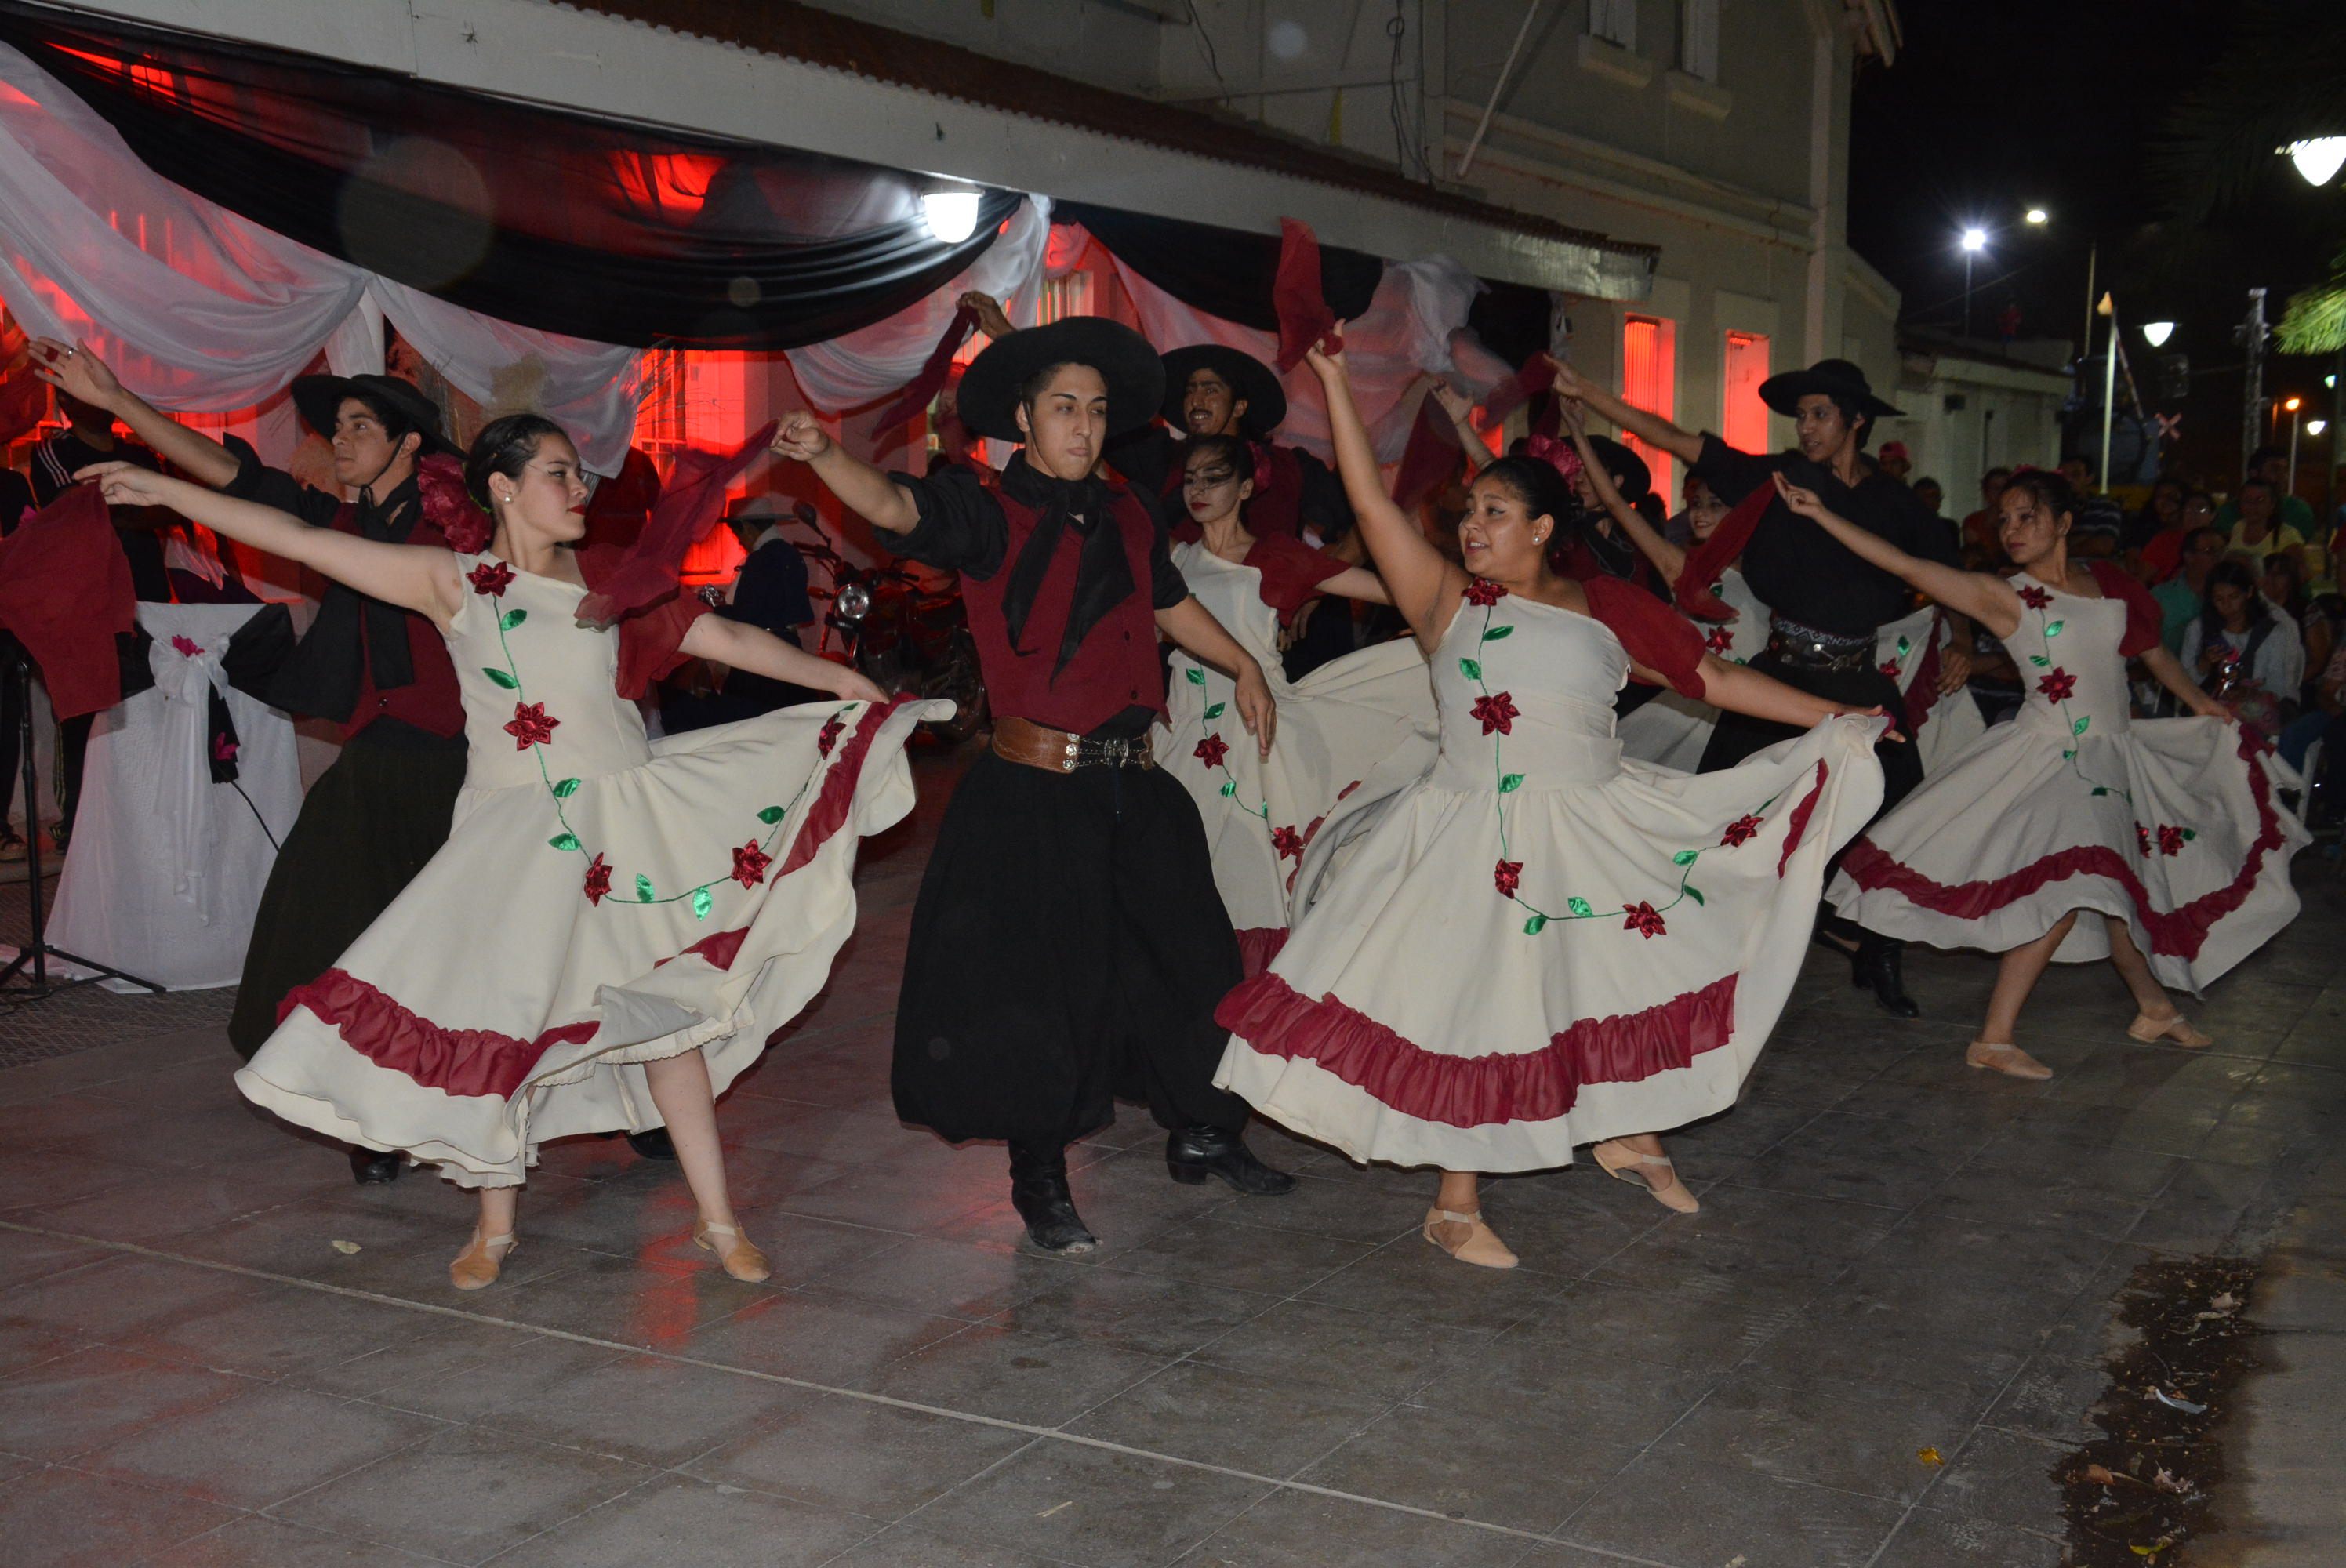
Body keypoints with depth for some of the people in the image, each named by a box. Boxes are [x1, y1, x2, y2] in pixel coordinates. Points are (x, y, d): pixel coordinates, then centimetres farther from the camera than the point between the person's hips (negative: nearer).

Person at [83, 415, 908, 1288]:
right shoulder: (454, 581, -1)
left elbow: (726, 640, 8)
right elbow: (300, 539, -3)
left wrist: (849, 682, 7)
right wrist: (163, 489, -5)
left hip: (630, 816, 2)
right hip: (518, 835, -2)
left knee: (664, 1012, 6)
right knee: (496, 1017, 0)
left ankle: (717, 1221, 16)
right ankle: (494, 1228, 21)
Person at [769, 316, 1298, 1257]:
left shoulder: (1125, 518, 11)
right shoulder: (987, 513, -7)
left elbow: (1171, 604, 28)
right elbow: (896, 508, -27)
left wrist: (1242, 668, 39)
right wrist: (826, 457, -46)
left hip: (1134, 785, 6)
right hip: (1035, 791, -6)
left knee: (1184, 958, 16)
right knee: (1041, 978, -1)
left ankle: (1202, 1135, 36)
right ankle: (1039, 1179, 17)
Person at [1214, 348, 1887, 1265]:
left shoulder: (1608, 612, 4)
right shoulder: (1449, 604, 2)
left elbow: (1715, 679, 7)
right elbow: (1371, 503, -2)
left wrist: (1832, 719, 5)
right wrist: (1335, 384, -4)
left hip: (1597, 831, 2)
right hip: (1470, 839, -2)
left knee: (1645, 971, 4)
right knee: (1466, 1004, 1)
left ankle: (1628, 1131, 31)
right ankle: (1455, 1205, 15)